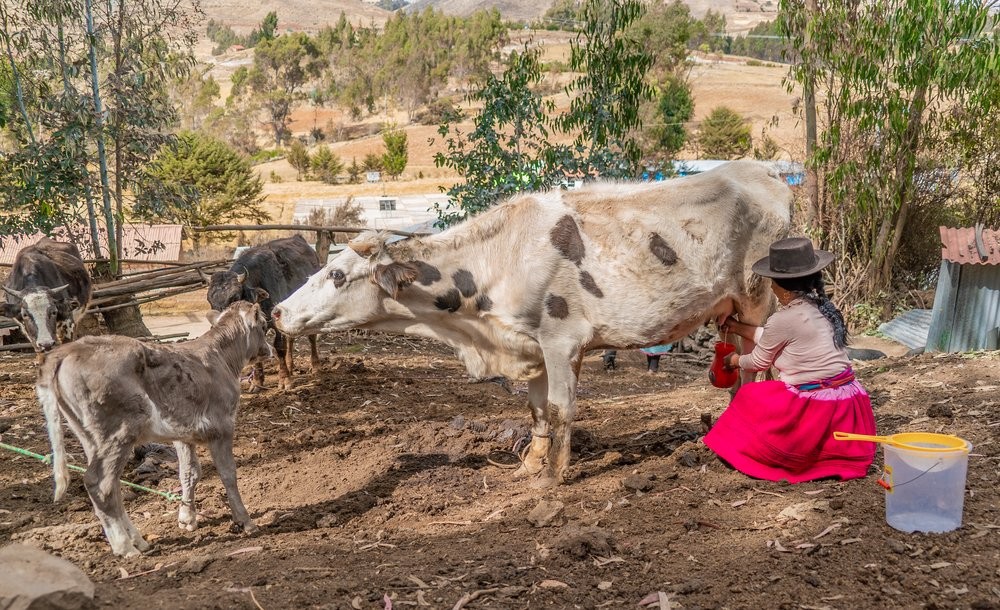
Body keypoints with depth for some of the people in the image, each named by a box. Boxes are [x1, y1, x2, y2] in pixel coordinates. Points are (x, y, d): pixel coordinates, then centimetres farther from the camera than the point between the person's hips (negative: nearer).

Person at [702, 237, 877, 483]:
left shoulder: (785, 319, -14)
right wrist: (736, 327, 32)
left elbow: (758, 362, 2)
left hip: (817, 411, -7)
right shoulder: (823, 308, 9)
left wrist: (735, 360, 22)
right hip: (847, 405, 7)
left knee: (750, 398, 12)